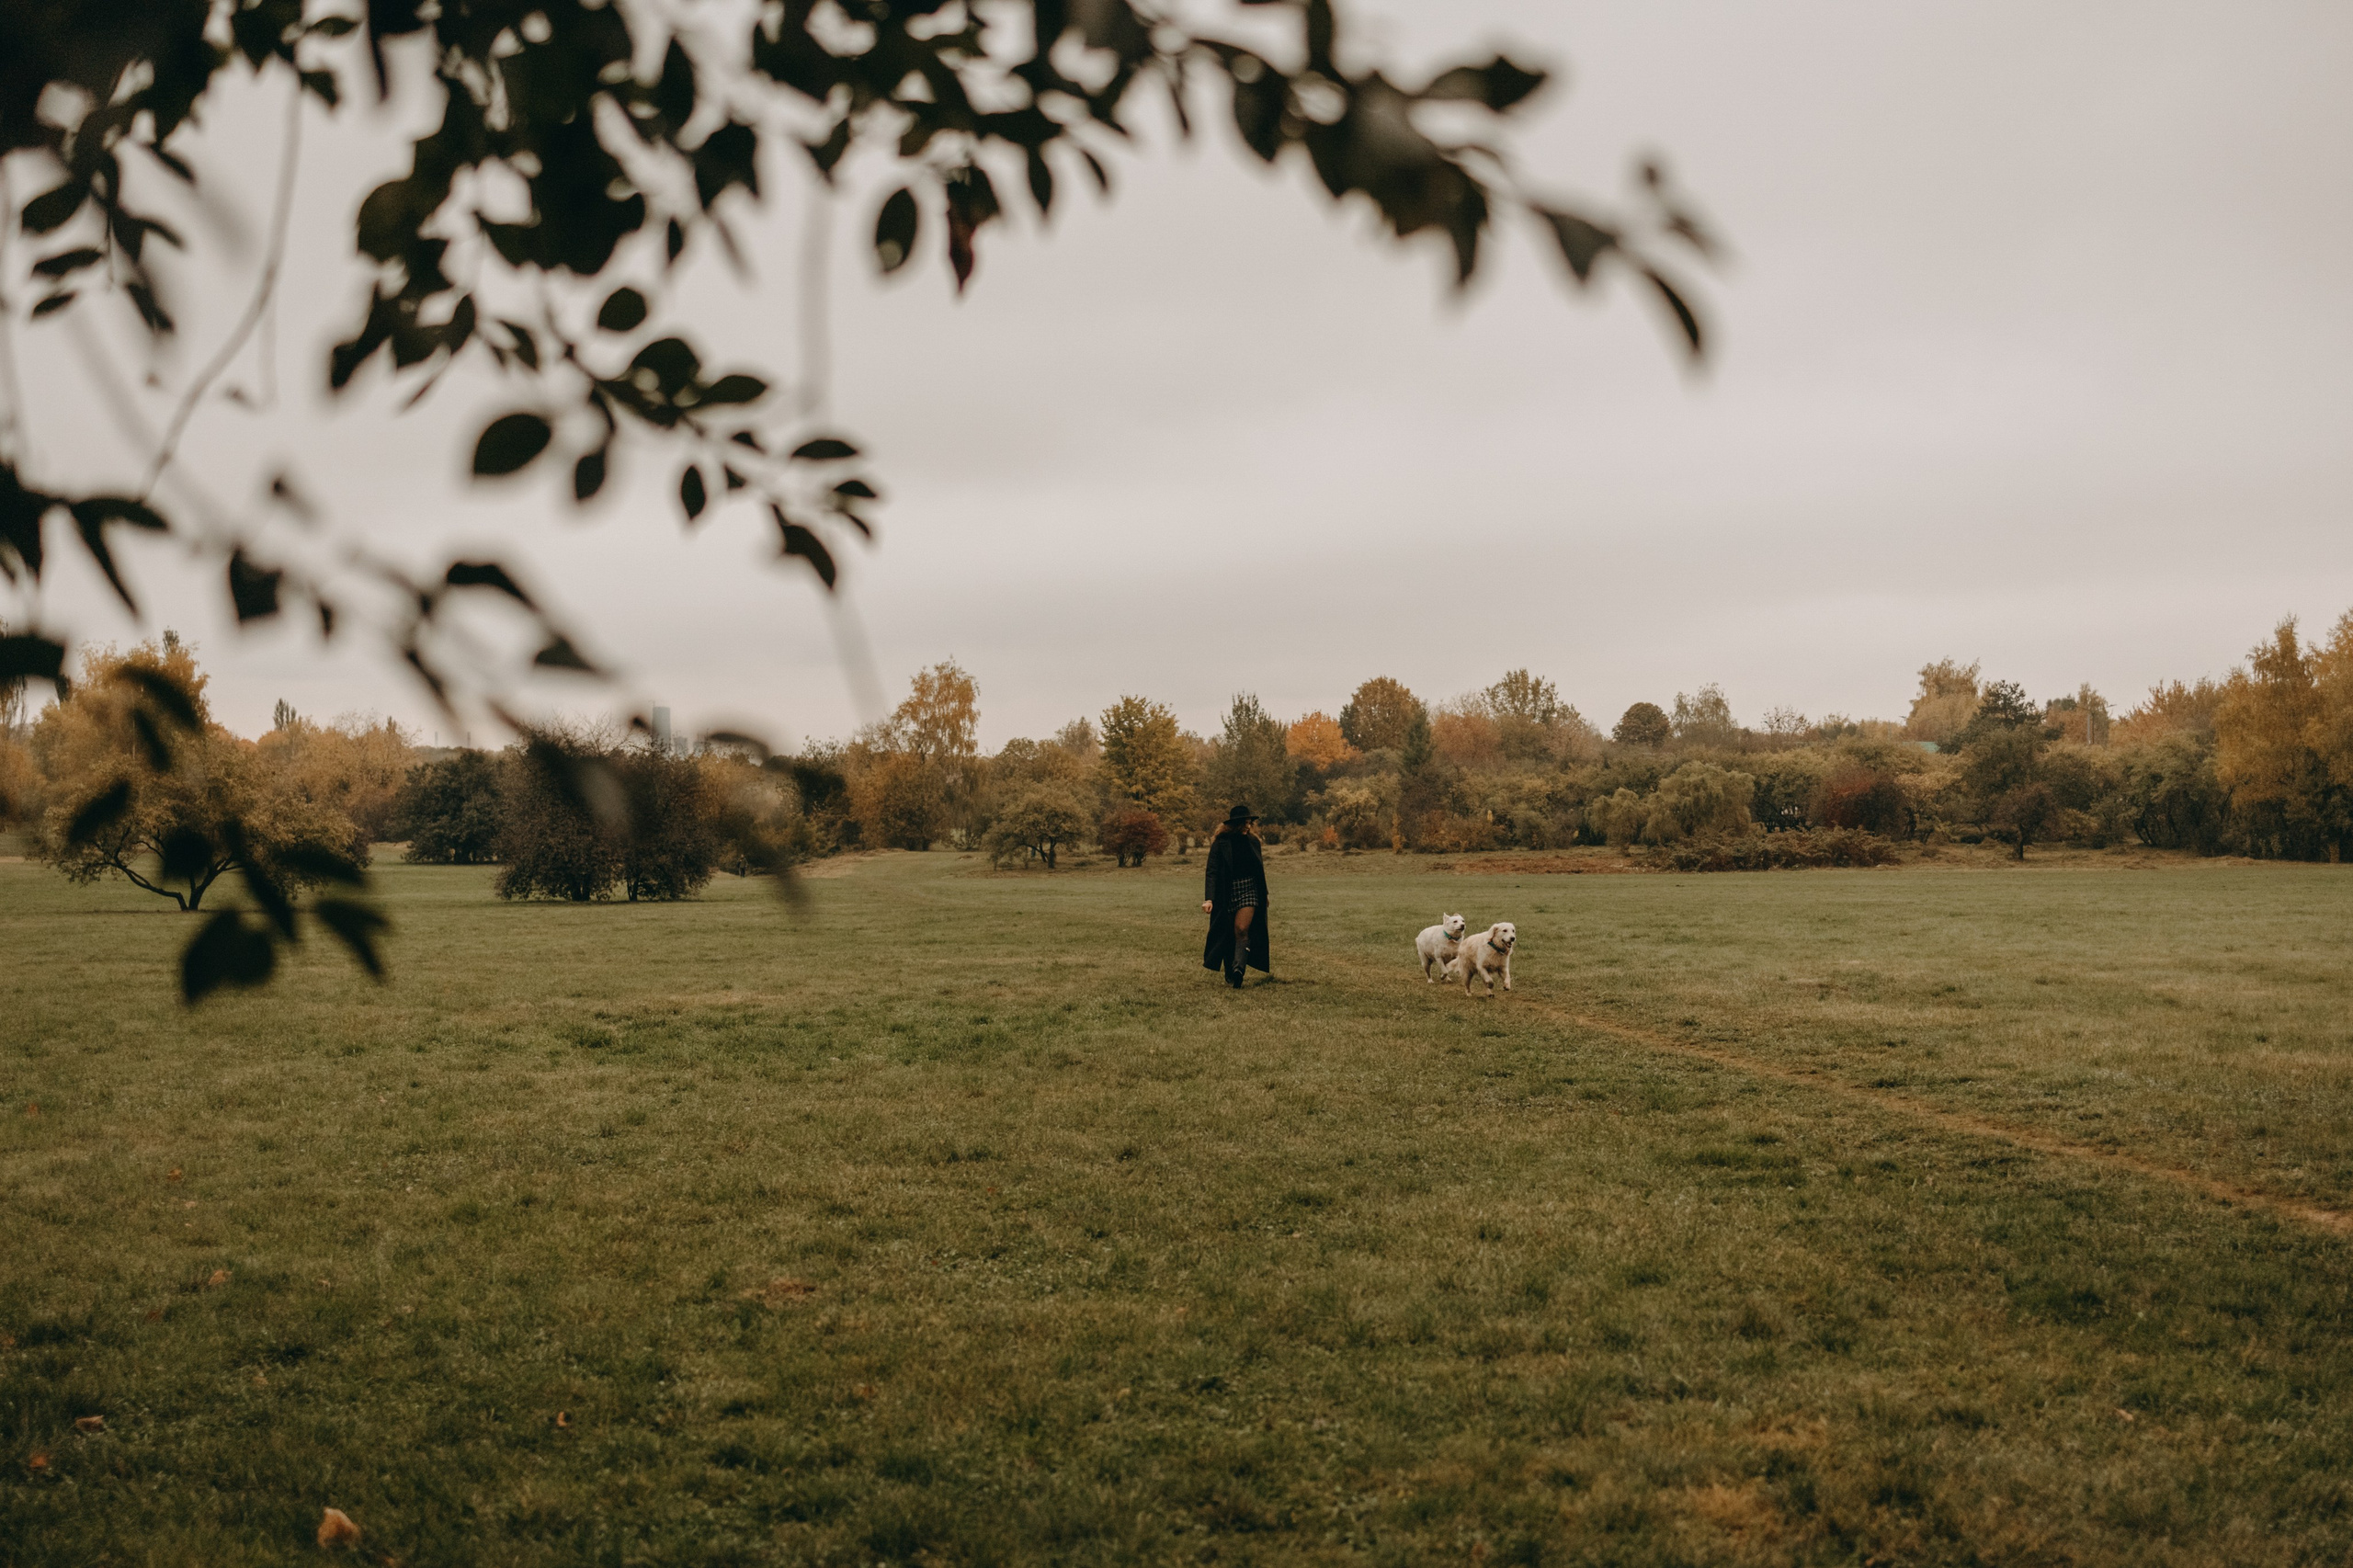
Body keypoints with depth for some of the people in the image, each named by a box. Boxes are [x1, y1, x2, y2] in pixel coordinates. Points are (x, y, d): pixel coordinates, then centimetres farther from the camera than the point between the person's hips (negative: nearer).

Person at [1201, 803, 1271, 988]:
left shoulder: (1252, 841, 5)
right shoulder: (1220, 843, -9)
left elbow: (1259, 868, 17)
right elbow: (1211, 872, -12)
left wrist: (1264, 894, 23)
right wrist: (1208, 898, -22)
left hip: (1249, 890, 2)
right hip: (1227, 893, -2)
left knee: (1242, 930, -16)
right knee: (1227, 933, 7)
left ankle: (1238, 968, -26)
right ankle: (1229, 974, 21)